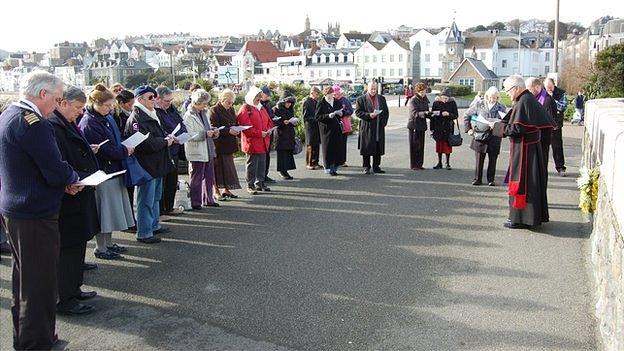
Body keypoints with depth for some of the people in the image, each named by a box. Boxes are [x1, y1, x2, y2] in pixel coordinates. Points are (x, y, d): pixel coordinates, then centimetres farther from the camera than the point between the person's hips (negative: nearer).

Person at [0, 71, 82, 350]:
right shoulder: (33, 123, -21)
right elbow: (57, 172, -25)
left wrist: (63, 182, 6)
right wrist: (73, 179, -4)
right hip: (36, 214, -11)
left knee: (23, 279, 22)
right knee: (40, 284, 2)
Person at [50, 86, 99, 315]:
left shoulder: (67, 124, 14)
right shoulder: (54, 126, -18)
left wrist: (88, 150, 12)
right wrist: (81, 179, -27)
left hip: (78, 196, 11)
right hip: (67, 198, -11)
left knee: (77, 244, 17)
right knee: (69, 247, -3)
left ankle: (73, 290, 30)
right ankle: (65, 300, 8)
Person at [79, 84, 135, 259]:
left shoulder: (107, 118, 11)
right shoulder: (89, 123, -17)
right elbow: (102, 149, -21)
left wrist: (125, 148, 3)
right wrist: (125, 151, -12)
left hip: (113, 169, 9)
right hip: (101, 171, -9)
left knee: (111, 209, 16)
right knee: (103, 209, -1)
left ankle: (108, 243, 28)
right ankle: (100, 248, 11)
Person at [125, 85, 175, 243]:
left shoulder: (151, 116, 15)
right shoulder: (136, 119, -16)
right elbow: (145, 143, -25)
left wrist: (167, 137, 6)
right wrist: (165, 142, -14)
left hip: (156, 164, 10)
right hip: (146, 165, -10)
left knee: (155, 197, 19)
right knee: (146, 199, -3)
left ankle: (154, 225, 31)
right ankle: (143, 233, 5)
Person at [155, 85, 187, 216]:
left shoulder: (171, 108, 11)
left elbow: (181, 122, 20)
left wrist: (183, 134, 2)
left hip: (174, 151, 9)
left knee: (172, 181, 17)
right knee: (161, 182, 0)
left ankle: (169, 207, 30)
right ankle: (159, 211, 10)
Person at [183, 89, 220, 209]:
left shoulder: (203, 113, 13)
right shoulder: (189, 116, -12)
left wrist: (214, 132, 2)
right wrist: (205, 134, -26)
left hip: (208, 151, 8)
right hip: (197, 153, -8)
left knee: (209, 177, 14)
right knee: (196, 178, 1)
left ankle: (208, 199, 25)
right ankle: (195, 203, 10)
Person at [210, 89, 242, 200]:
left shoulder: (231, 110, 13)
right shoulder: (214, 110, -10)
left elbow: (235, 123, 21)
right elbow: (214, 128, -15)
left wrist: (236, 130, -2)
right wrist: (228, 131, -24)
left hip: (229, 144, 7)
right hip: (219, 144, -7)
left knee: (228, 166, 11)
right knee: (218, 167, -3)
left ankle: (226, 190, 22)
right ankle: (217, 192, 7)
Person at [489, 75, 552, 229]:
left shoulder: (524, 102, -19)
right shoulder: (529, 99, 11)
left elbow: (517, 128, -22)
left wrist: (498, 126, -10)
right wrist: (500, 124, 8)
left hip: (523, 150, -10)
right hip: (530, 147, 10)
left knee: (521, 183, -2)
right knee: (531, 182, 17)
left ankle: (520, 218, 7)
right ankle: (536, 215, 27)